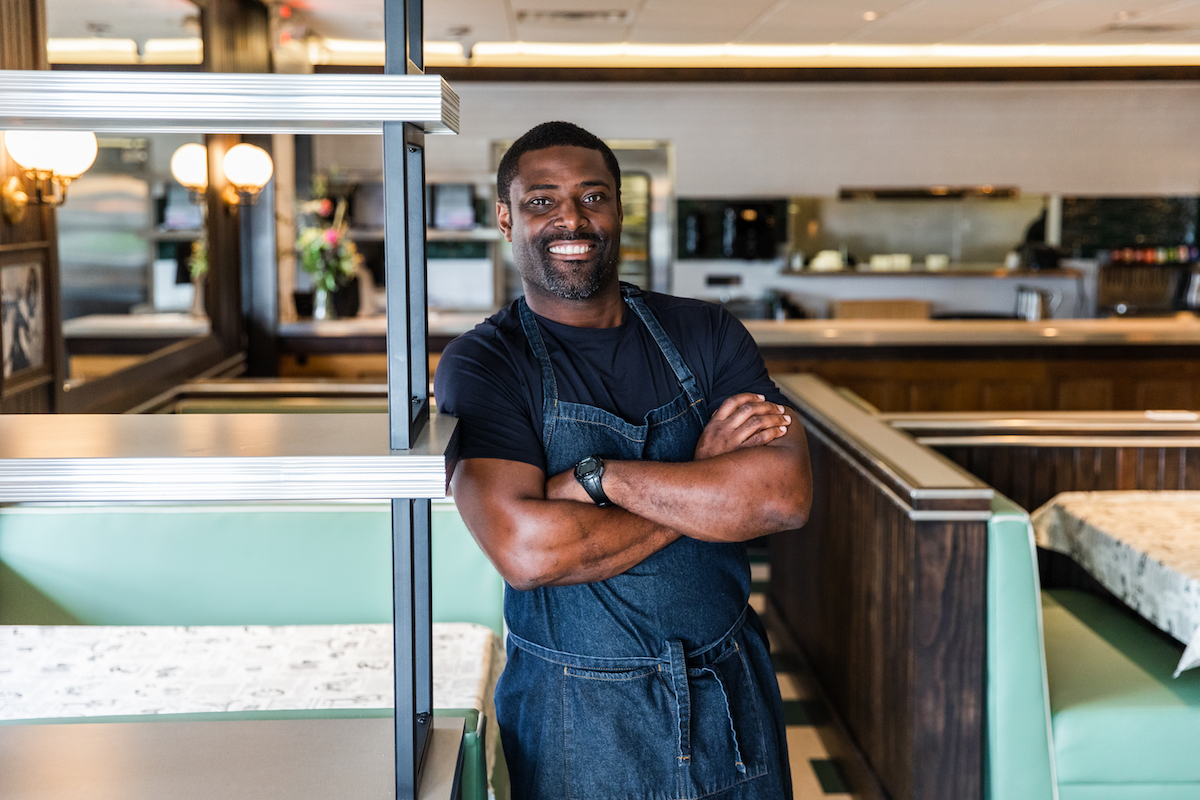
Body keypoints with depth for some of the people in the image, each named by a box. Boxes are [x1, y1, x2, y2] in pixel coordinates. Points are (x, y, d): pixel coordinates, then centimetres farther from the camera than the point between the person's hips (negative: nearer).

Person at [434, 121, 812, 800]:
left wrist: (597, 477, -20)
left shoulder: (706, 334, 0)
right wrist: (706, 481, -16)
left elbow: (787, 494, -14)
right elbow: (525, 550, -24)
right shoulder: (481, 365, -9)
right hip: (577, 721, -3)